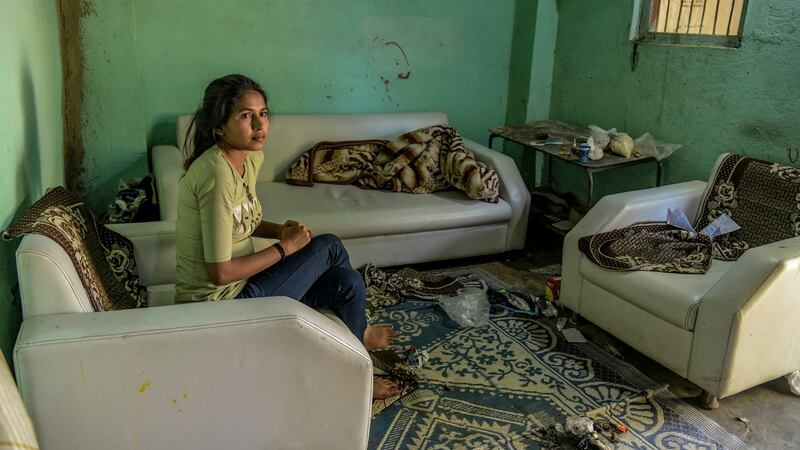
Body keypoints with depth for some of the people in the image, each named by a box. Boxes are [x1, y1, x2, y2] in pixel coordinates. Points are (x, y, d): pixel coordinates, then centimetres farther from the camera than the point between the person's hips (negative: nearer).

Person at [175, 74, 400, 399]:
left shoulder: (251, 158, 2)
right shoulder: (217, 174, -28)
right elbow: (220, 272, -27)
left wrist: (282, 231, -3)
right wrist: (285, 247, -16)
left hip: (237, 288, 9)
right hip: (219, 303, -8)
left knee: (347, 283, 2)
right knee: (330, 247, -5)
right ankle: (358, 333, 23)